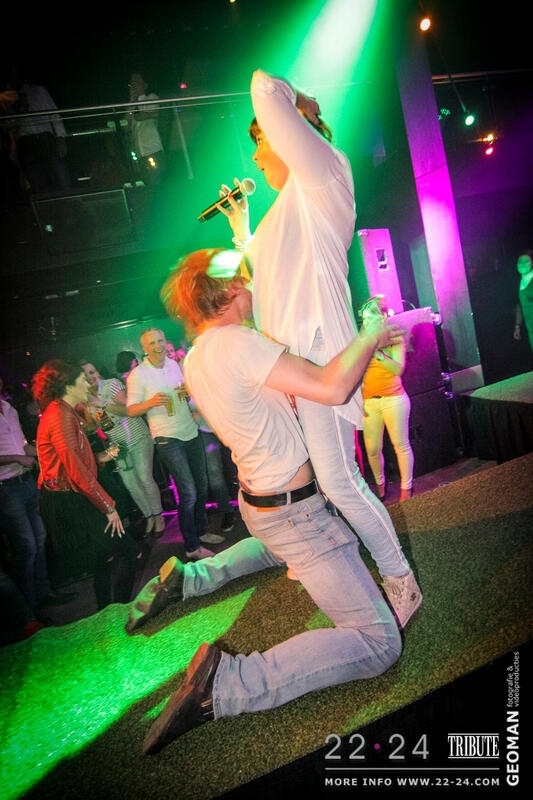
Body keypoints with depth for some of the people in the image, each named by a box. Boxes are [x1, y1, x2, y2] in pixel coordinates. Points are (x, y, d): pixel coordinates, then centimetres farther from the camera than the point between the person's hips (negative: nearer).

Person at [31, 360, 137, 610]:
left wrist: (98, 458, 8)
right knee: (126, 549, -5)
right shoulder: (61, 416, -20)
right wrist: (109, 507, -19)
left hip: (71, 500, 11)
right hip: (69, 503, -11)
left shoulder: (59, 412, 13)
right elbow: (77, 471, -23)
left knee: (103, 556, 20)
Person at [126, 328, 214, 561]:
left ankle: (201, 531, 34)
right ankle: (192, 547, 6)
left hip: (191, 433, 6)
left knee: (202, 487, 14)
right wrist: (151, 402, -27)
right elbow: (131, 410, -8)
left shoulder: (174, 364, 8)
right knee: (188, 493, -8)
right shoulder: (138, 374, -9)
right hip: (168, 439, -6)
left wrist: (189, 390, -4)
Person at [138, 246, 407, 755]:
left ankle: (191, 576, 35)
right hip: (292, 512, -10)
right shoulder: (234, 342, -25)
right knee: (379, 643, -7)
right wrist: (370, 336, -13)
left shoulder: (194, 359, 5)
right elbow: (331, 388, -32)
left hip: (258, 500, 10)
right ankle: (225, 684, -14)